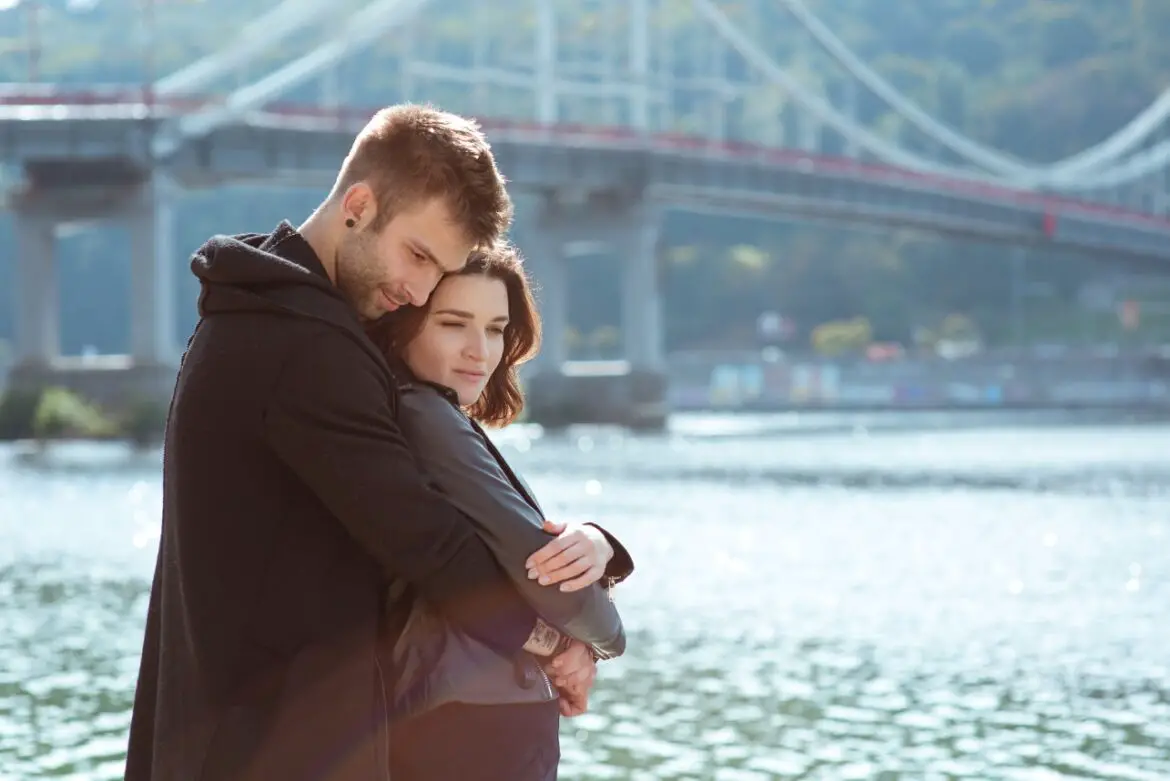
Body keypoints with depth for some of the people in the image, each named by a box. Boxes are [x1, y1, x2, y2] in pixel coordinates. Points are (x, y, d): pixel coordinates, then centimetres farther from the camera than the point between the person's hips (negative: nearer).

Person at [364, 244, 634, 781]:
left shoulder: (441, 420, 13)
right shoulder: (420, 416, -16)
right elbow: (537, 563, -22)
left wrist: (595, 546, -16)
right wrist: (600, 636, -3)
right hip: (468, 737, -9)